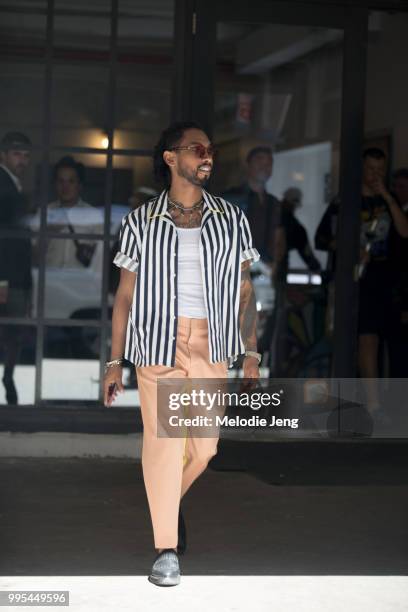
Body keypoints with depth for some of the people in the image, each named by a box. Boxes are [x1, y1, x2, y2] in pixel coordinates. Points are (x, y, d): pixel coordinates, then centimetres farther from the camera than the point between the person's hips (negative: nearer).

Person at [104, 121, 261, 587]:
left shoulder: (232, 220, 8)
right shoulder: (140, 222, 4)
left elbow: (244, 292, 9)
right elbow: (125, 295, 6)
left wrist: (251, 355, 2)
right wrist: (114, 362, 3)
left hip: (212, 347, 2)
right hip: (158, 344, -2)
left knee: (204, 446, 5)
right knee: (163, 441, -8)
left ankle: (170, 500, 37)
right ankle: (166, 549, 1)